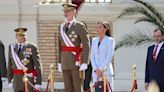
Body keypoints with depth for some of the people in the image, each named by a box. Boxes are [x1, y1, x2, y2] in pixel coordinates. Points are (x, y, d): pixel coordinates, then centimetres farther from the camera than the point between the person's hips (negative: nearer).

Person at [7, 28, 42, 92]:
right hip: (17, 79, 4)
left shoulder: (32, 47, -7)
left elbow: (37, 66, -8)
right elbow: (10, 65, 10)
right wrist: (10, 80, 7)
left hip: (29, 79, -4)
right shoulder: (12, 47, 7)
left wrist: (38, 83, -12)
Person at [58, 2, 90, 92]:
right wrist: (59, 63, 13)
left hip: (77, 61, -6)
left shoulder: (80, 26, -7)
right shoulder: (61, 27, 12)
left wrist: (85, 63, -17)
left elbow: (86, 45, -11)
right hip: (65, 61, 6)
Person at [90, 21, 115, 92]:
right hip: (96, 72, 5)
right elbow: (92, 56, 10)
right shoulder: (94, 40, 14)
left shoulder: (110, 40, -2)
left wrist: (101, 69, -13)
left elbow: (109, 57, -9)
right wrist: (96, 69, -5)